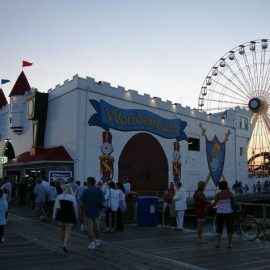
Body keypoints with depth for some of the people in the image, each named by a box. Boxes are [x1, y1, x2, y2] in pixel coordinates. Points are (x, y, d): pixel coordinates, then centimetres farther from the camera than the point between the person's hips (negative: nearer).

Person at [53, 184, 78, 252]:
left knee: (62, 230, 20)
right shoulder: (73, 197, -5)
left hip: (60, 216, 3)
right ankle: (65, 245, -11)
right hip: (70, 216, -3)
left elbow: (55, 207, 2)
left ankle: (64, 244, 30)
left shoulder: (58, 197, 1)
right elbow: (75, 208, -1)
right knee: (68, 231, 3)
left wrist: (54, 216, 8)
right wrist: (76, 217, 11)